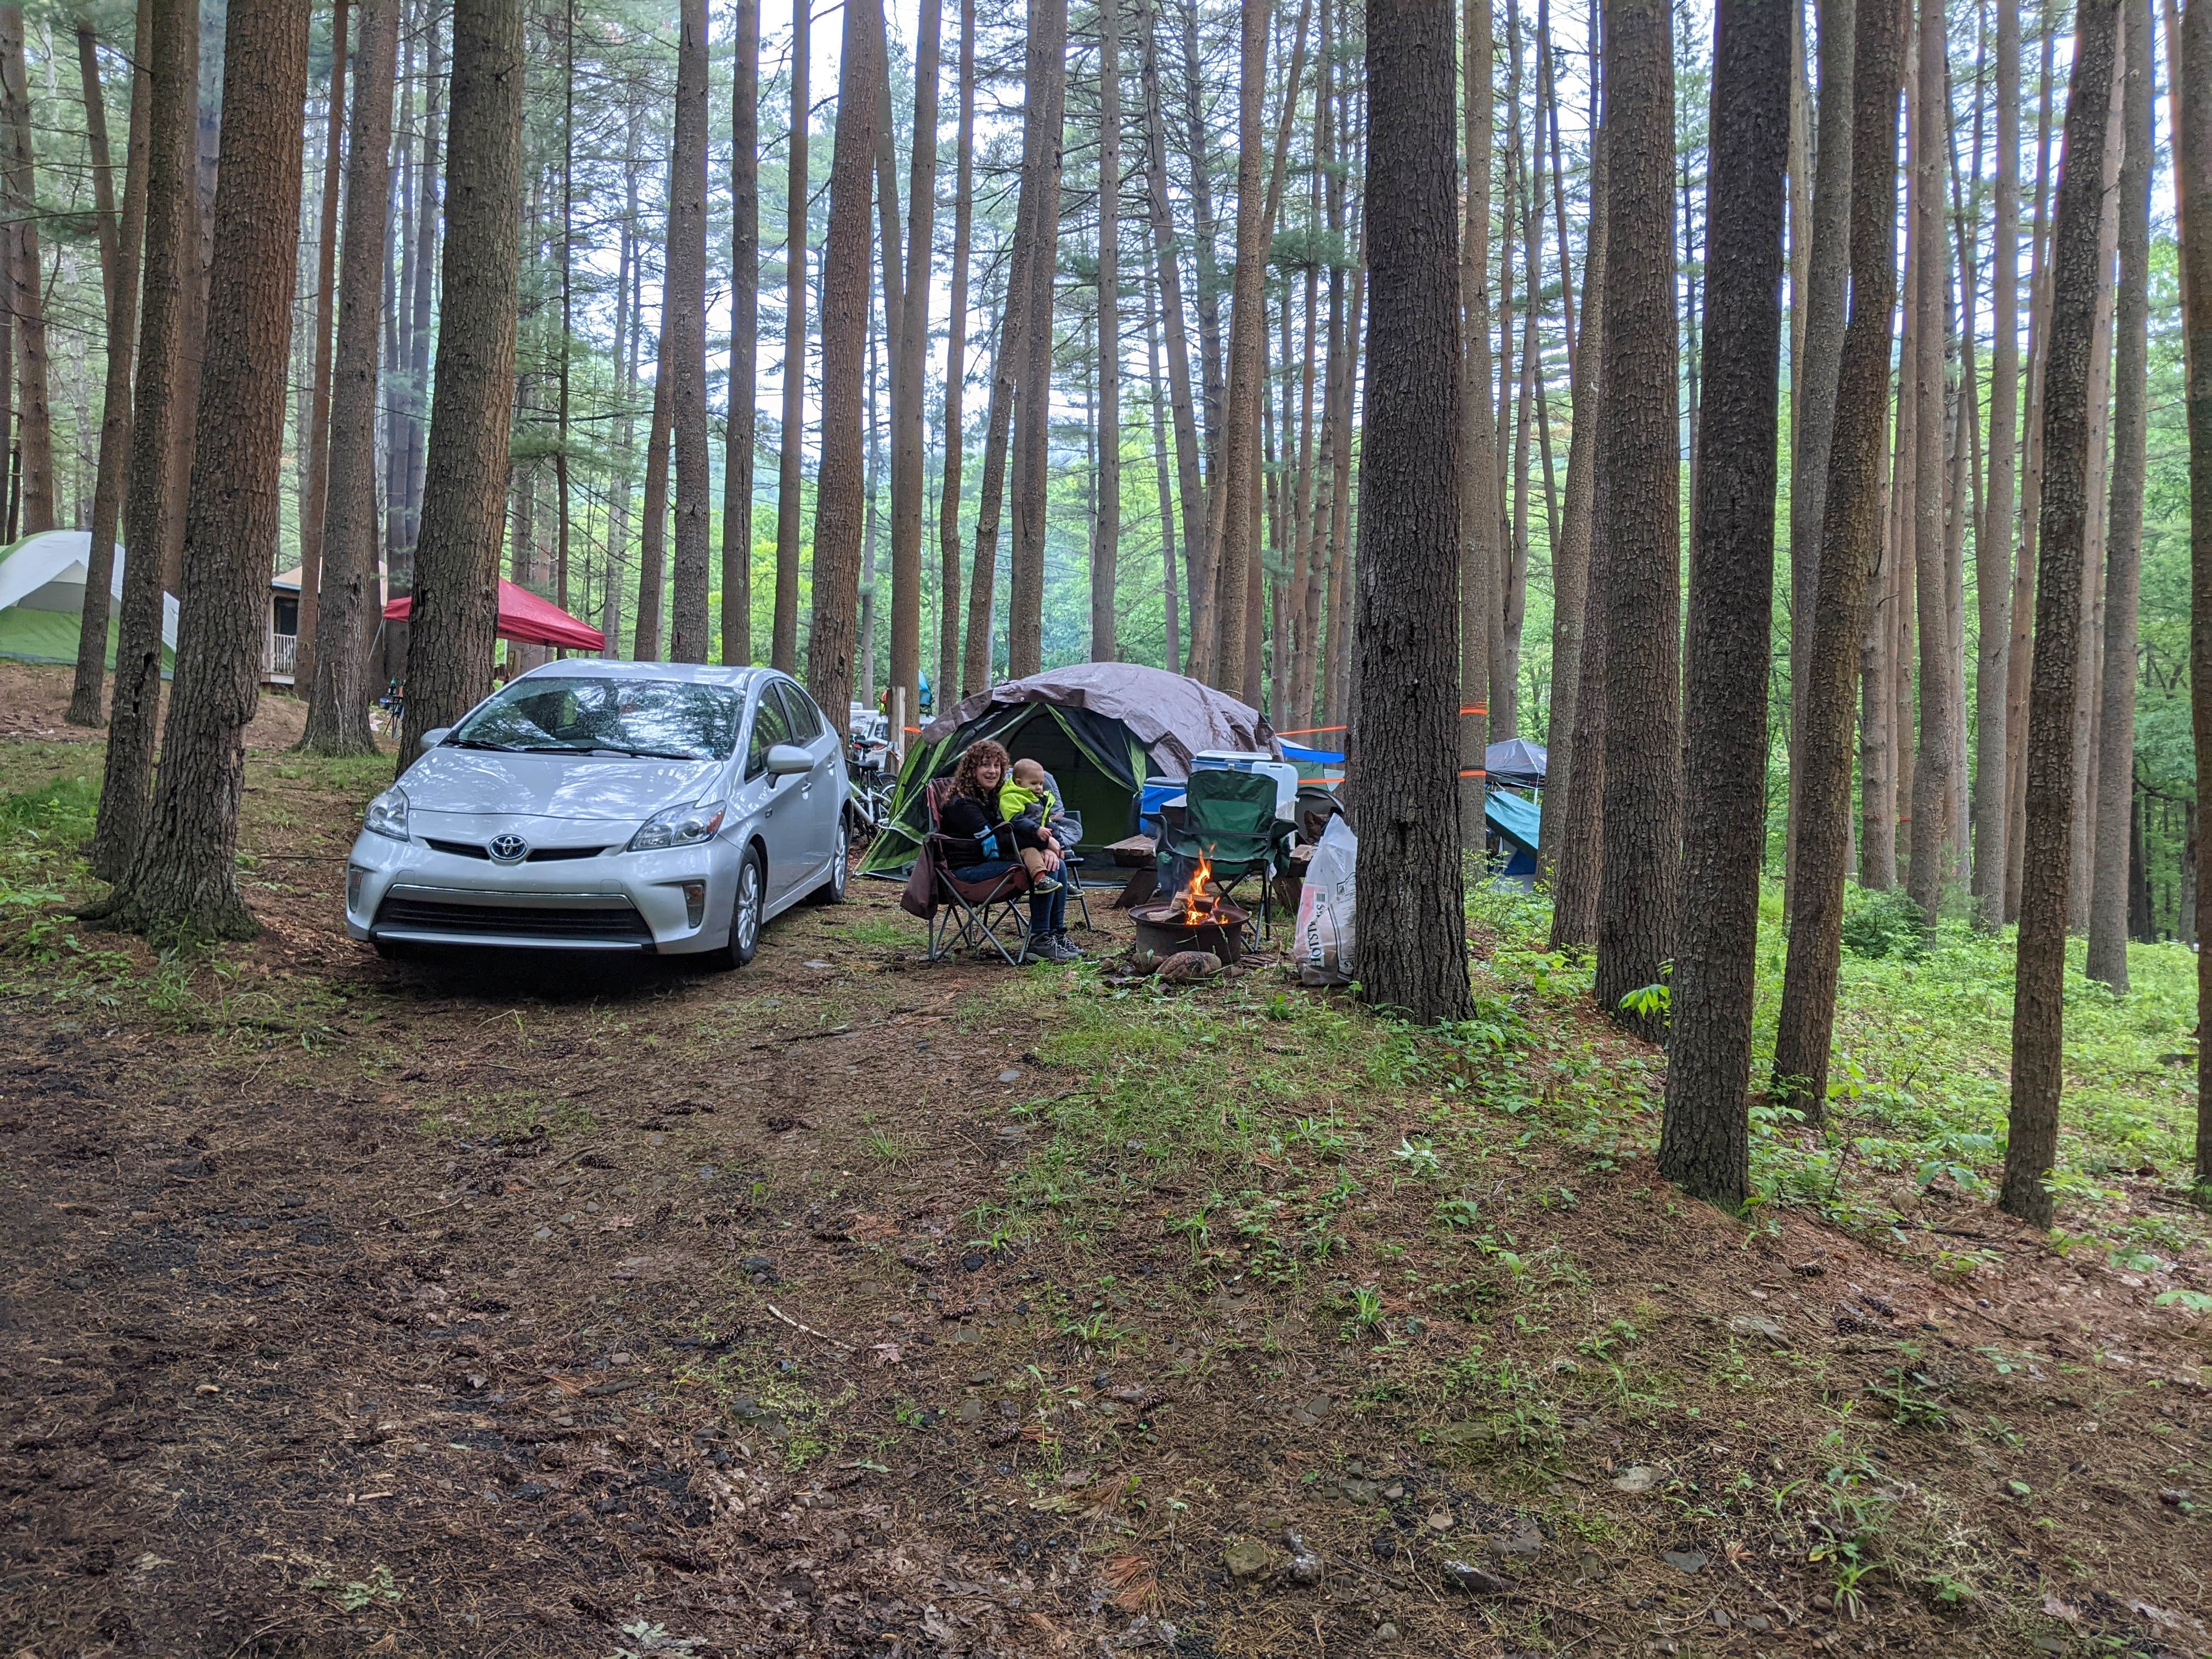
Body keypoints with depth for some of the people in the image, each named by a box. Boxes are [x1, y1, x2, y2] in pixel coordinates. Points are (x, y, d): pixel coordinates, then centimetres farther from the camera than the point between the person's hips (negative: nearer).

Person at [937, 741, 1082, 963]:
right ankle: (1038, 942, -19)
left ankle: (1057, 935, -5)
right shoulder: (963, 803, -14)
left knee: (1056, 865, -7)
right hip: (968, 871, -9)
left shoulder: (997, 797, 14)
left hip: (991, 862, 9)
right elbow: (993, 844, -21)